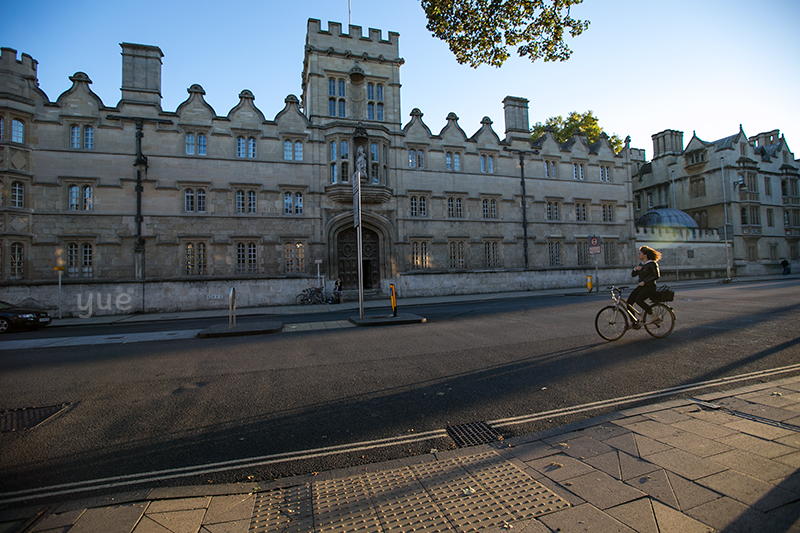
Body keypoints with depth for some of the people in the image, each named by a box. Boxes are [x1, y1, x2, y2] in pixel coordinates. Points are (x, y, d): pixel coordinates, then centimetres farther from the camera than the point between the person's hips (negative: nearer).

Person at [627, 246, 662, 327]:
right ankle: (634, 322, 0)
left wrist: (644, 282, -21)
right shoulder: (641, 264, 15)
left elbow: (657, 276, -17)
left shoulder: (652, 264, -7)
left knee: (638, 300, -31)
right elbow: (632, 275, 16)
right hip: (641, 287, 7)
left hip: (650, 287, -7)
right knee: (629, 301, -10)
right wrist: (635, 269, -5)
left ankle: (651, 312, -6)